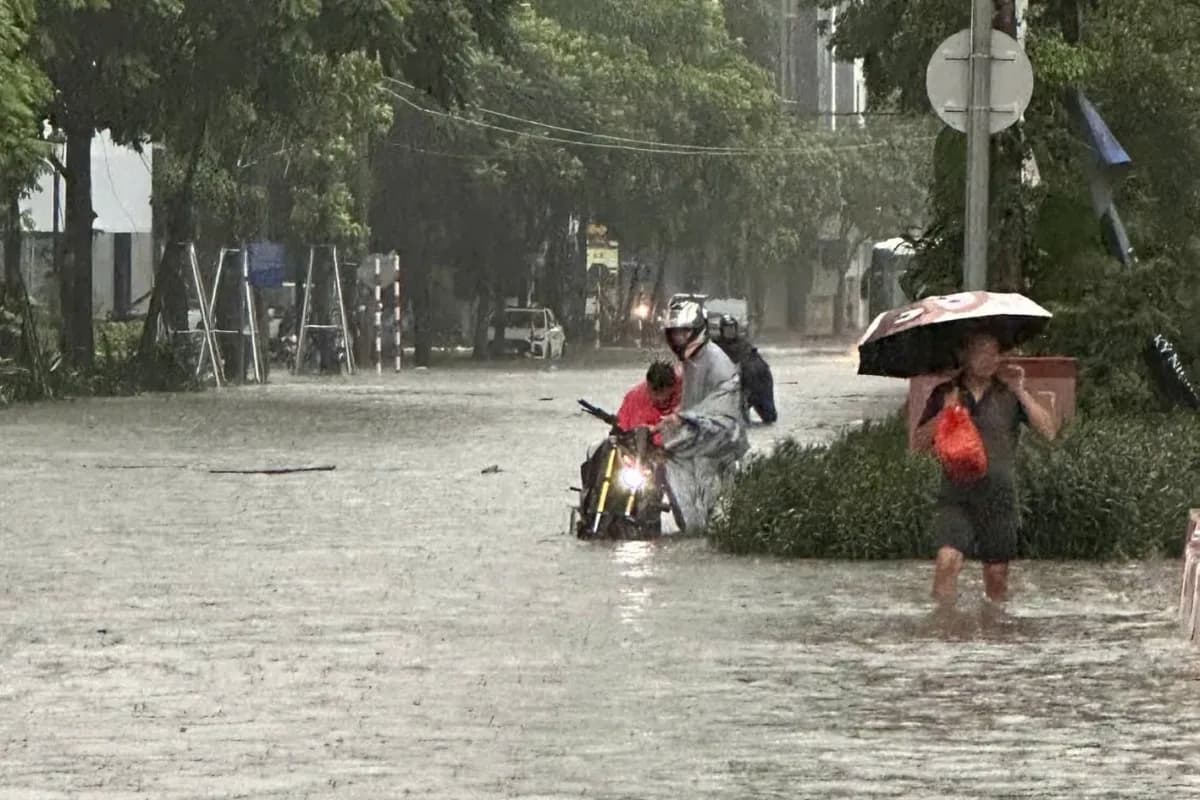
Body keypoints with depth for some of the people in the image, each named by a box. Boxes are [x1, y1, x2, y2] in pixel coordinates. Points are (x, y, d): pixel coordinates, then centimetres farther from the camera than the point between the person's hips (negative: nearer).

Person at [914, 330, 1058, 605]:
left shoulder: (1009, 394, 5)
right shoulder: (945, 393, 7)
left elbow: (1049, 430, -5)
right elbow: (920, 442, 4)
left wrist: (1020, 392, -12)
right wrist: (945, 412, -11)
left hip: (999, 496, 1)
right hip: (956, 495, -1)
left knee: (997, 575, 5)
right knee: (947, 559, -21)